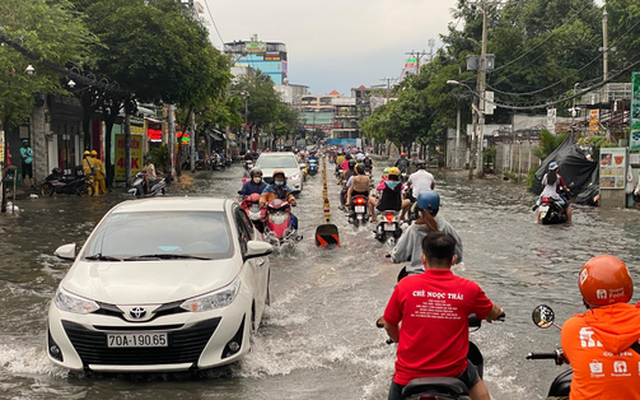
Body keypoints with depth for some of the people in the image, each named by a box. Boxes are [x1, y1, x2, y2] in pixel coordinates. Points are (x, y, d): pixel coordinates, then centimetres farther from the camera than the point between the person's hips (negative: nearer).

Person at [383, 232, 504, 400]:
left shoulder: (405, 286, -8)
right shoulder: (469, 289, -7)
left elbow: (389, 326, 5)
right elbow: (494, 314, 12)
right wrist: (499, 311, 37)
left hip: (409, 374, -1)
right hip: (452, 372, 1)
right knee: (474, 380, 32)